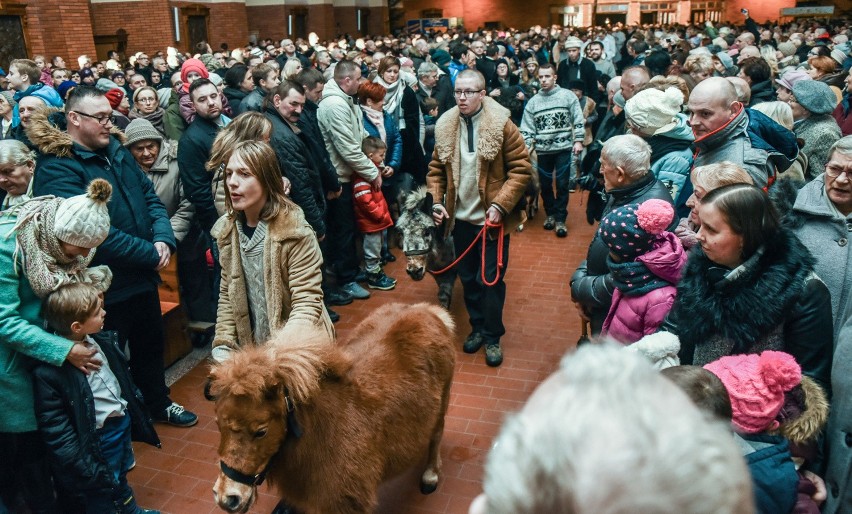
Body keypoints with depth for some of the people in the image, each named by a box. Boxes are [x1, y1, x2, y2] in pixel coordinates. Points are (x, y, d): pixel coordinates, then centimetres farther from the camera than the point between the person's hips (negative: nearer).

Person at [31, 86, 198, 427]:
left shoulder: (118, 152, 7)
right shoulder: (56, 169, -18)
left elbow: (150, 197, 8)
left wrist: (163, 239, -11)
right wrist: (151, 254, -22)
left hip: (142, 277, 8)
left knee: (151, 342, 23)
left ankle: (159, 403, 45)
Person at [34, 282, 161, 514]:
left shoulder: (103, 340, -6)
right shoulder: (49, 371, -28)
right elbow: (54, 427, -23)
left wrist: (137, 413, 15)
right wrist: (83, 465, -20)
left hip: (123, 421, 7)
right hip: (96, 439, -7)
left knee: (121, 476, 31)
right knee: (101, 492, 15)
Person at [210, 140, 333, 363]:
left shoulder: (295, 231, -20)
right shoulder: (227, 230, -2)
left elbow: (307, 302, -21)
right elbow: (227, 296, 6)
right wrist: (223, 346, -4)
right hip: (251, 346, 5)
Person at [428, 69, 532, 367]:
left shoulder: (501, 125, -10)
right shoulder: (445, 126, 2)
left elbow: (521, 169, -10)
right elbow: (436, 169, 10)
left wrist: (500, 205, -18)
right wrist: (436, 202, -3)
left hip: (492, 219, -4)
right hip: (460, 218, 4)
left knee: (491, 279, 4)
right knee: (468, 278, 15)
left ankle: (492, 337, 20)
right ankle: (477, 326, 34)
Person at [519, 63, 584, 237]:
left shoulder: (568, 96, -1)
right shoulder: (533, 102, 6)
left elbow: (579, 120, -1)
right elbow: (527, 129, 6)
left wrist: (578, 141, -8)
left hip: (564, 148, -2)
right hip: (543, 150, 3)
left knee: (562, 184, 0)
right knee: (545, 184, 11)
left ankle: (560, 219, 10)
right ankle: (550, 214, 29)